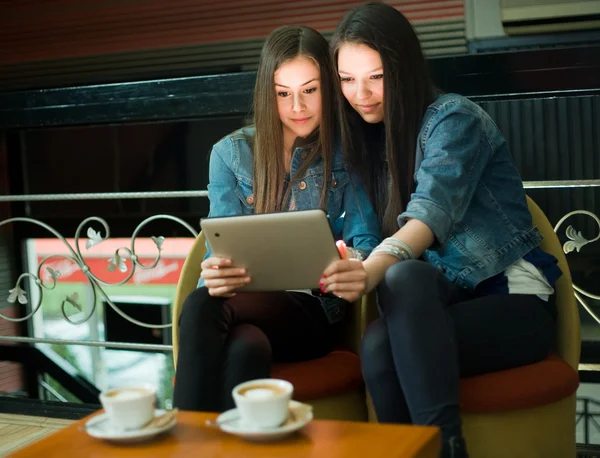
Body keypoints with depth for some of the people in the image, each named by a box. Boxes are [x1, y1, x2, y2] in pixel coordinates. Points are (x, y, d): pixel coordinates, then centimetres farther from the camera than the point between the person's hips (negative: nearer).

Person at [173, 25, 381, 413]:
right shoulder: (232, 153, 12)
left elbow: (367, 242, -1)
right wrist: (215, 275, -24)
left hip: (315, 311, -2)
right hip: (246, 298, 2)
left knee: (204, 308, -33)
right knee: (246, 349, -37)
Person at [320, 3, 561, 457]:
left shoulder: (454, 118, -9)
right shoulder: (369, 137, 12)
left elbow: (434, 208, -28)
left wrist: (378, 266, -47)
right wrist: (353, 268, -18)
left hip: (511, 299, -4)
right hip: (442, 300, 4)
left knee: (403, 275, -34)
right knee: (379, 345, -31)